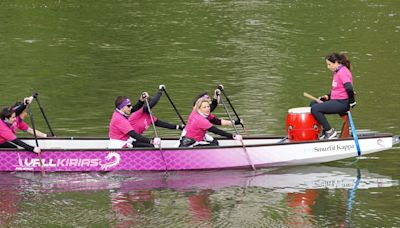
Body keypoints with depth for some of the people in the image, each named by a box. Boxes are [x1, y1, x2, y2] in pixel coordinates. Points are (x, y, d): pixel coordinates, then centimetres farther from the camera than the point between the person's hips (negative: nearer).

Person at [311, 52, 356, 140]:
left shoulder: (343, 72, -16)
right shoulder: (337, 72, 17)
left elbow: (349, 88, -27)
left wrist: (352, 102, -19)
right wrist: (328, 96, 11)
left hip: (342, 103, -11)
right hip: (336, 100, 11)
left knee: (315, 109, -18)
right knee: (313, 104, 15)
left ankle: (329, 132, -10)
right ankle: (325, 132, 13)